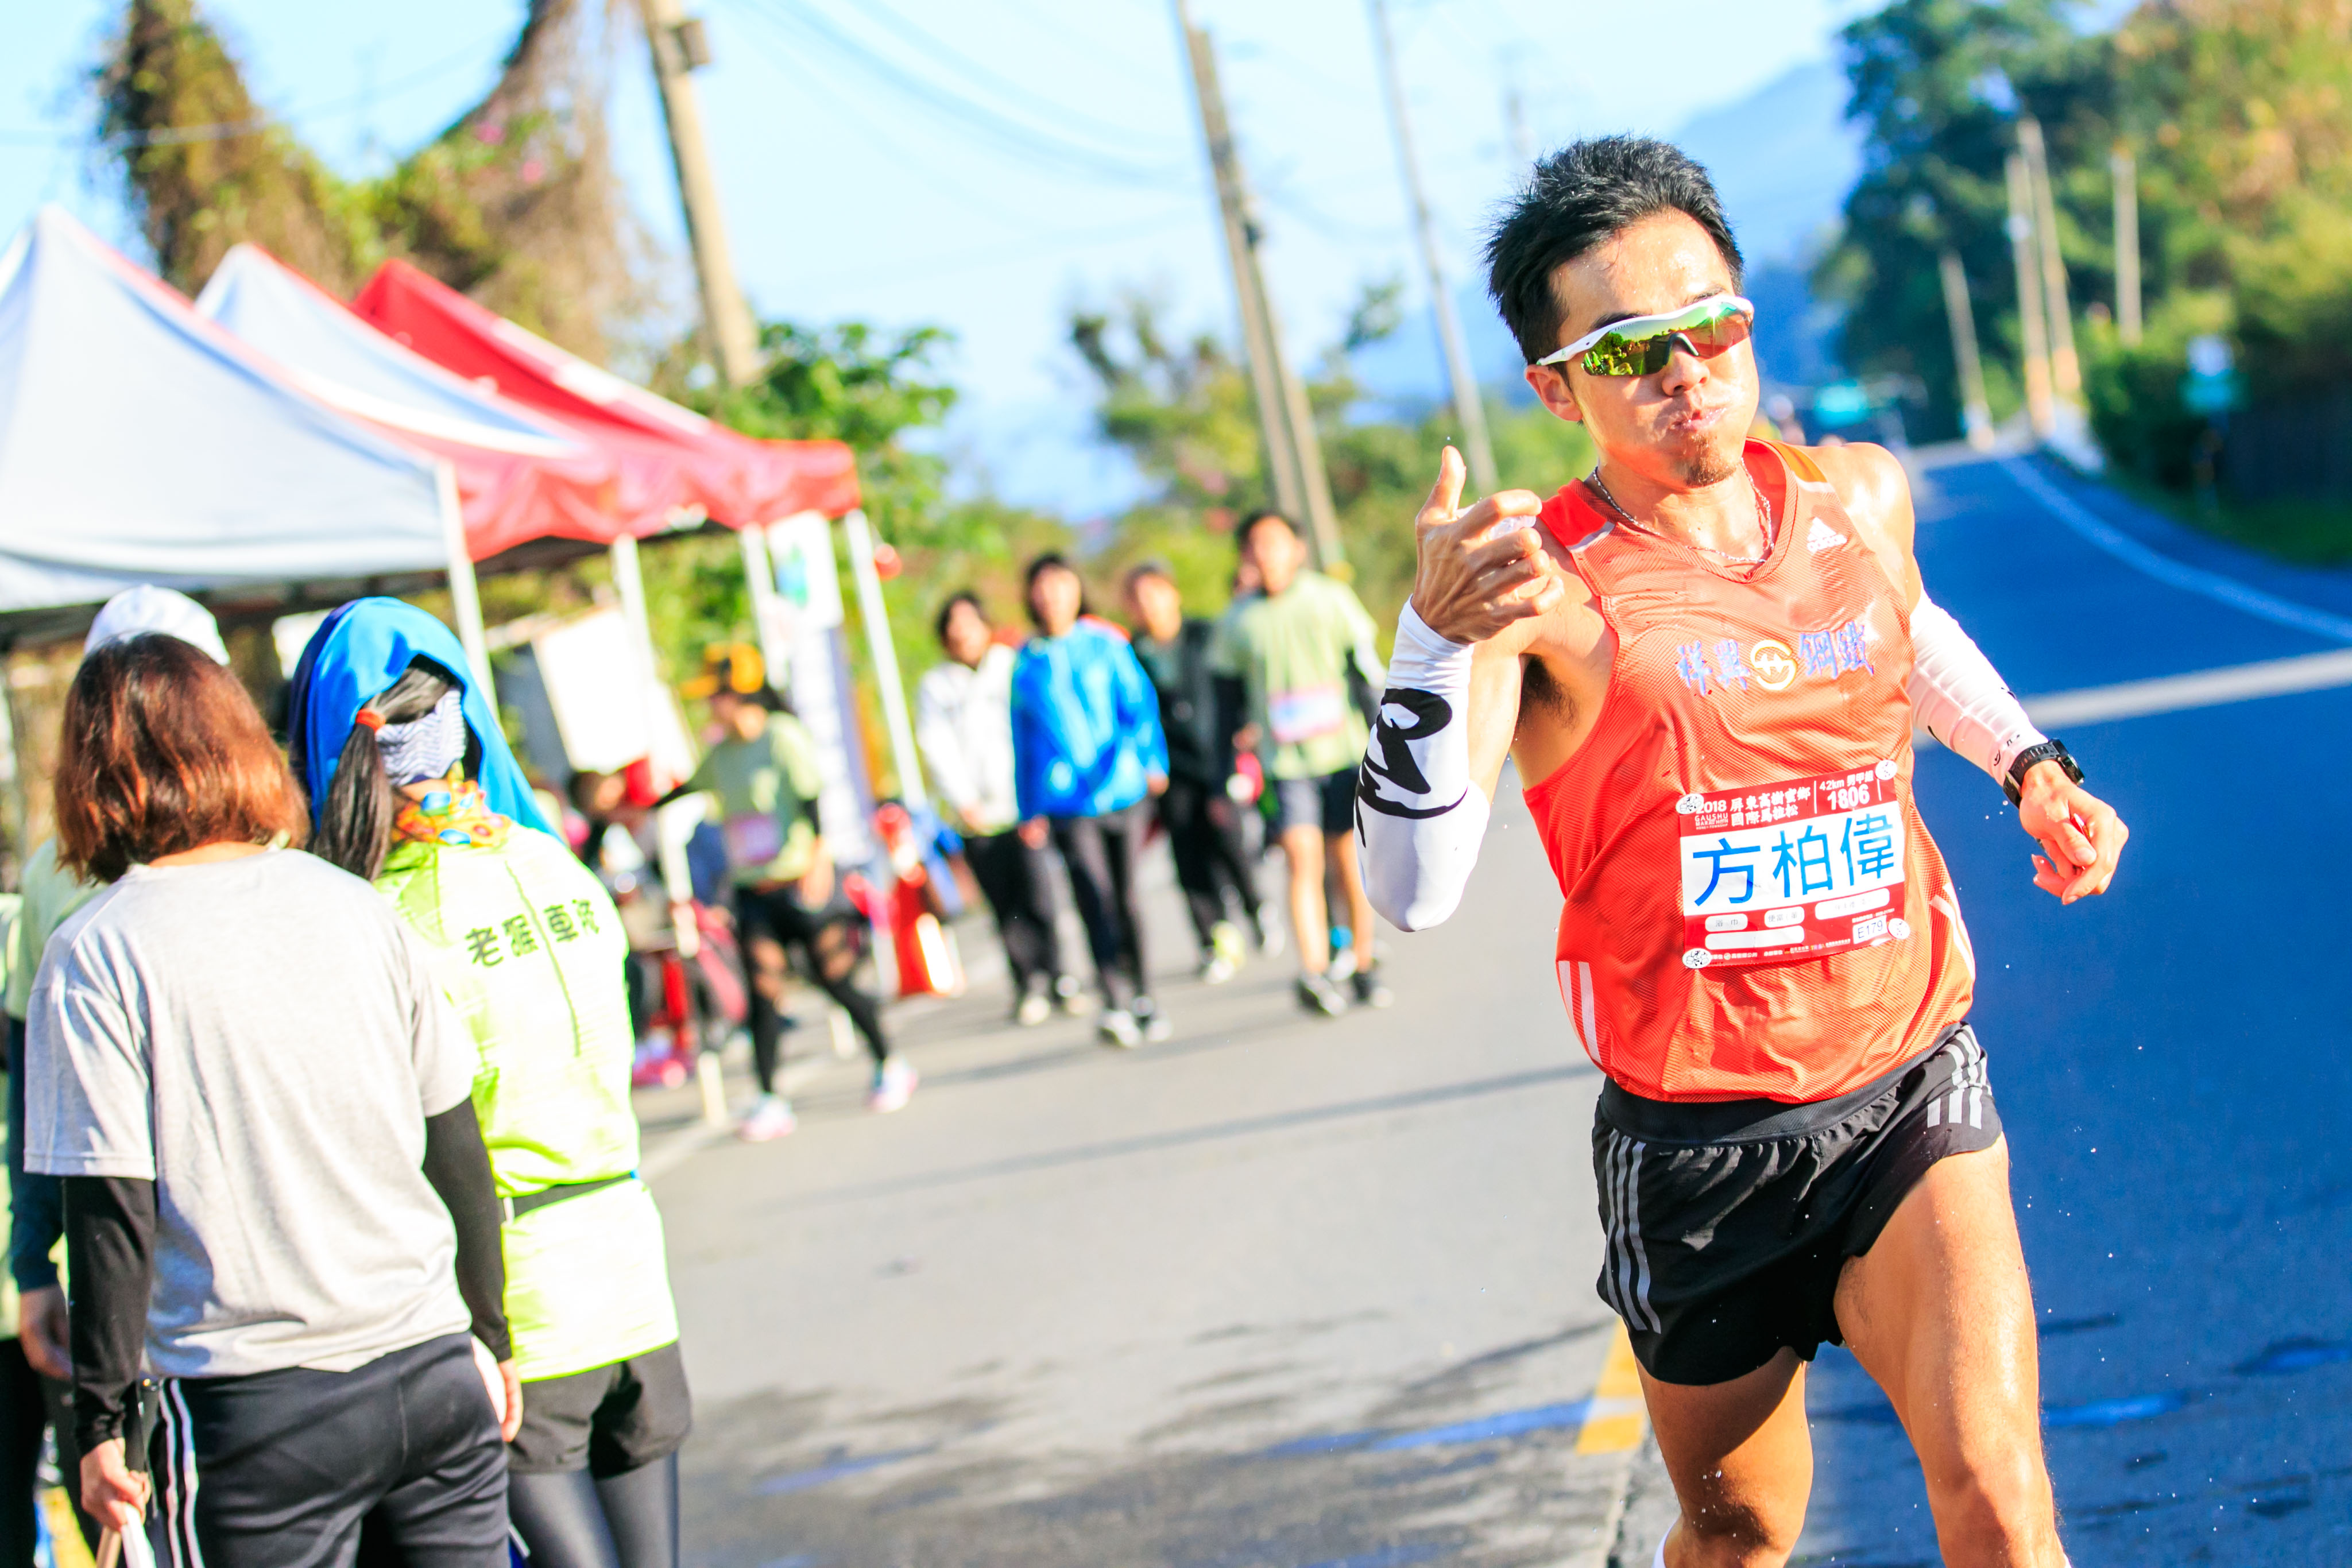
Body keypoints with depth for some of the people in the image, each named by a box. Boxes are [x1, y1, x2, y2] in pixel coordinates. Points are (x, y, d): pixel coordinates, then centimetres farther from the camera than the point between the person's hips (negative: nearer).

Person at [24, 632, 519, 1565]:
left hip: (257, 1411, -4)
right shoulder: (353, 905, 6)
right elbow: (456, 1146, 10)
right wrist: (489, 1339, 20)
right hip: (433, 1372, 4)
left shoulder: (94, 956, -7)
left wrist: (103, 1422, -2)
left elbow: (112, 1211, -10)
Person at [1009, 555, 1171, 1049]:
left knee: (1126, 894, 8)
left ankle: (1144, 997, 23)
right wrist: (1030, 808, 11)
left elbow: (1140, 703, 7)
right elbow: (1022, 738, 12)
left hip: (1123, 789, 1)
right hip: (1065, 799, -1)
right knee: (1094, 895, -15)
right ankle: (1115, 1006, -21)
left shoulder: (1106, 643, 6)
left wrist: (1152, 761, -6)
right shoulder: (1027, 663, 6)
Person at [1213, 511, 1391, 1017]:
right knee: (1303, 859, -16)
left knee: (1352, 862, 4)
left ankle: (1365, 966, 19)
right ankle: (1315, 973, -24)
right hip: (1286, 763, 0)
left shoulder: (1332, 599, 4)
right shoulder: (1237, 624, 6)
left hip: (1345, 752, 1)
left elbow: (1368, 670, 8)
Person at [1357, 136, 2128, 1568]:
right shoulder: (1541, 586, -15)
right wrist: (1435, 636, -39)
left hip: (1910, 1092, 2)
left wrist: (2031, 765, 14)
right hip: (1699, 1143, -2)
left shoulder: (1861, 496, 0)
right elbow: (1415, 893, -27)